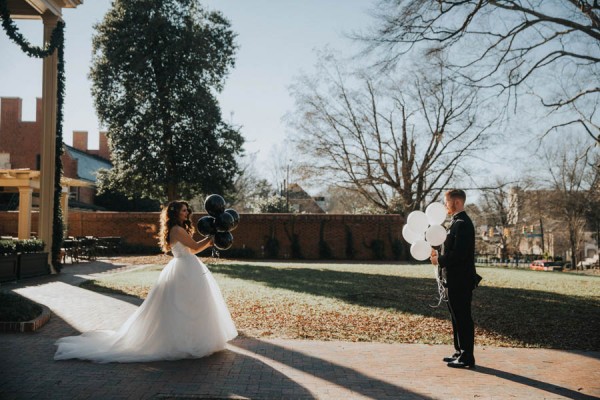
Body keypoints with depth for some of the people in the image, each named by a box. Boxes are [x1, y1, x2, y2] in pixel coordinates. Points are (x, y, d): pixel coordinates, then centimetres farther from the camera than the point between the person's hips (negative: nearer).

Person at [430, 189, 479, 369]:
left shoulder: (462, 223, -17)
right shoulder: (457, 222, 16)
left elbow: (459, 254, -24)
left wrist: (439, 260, -14)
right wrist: (439, 255, 6)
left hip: (460, 281, -10)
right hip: (454, 280, 10)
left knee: (463, 319, -3)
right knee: (457, 318, 16)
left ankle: (467, 357, 5)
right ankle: (460, 352, 25)